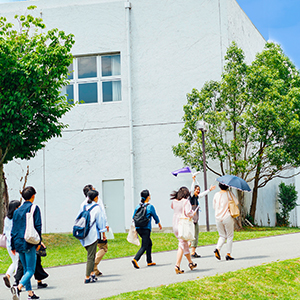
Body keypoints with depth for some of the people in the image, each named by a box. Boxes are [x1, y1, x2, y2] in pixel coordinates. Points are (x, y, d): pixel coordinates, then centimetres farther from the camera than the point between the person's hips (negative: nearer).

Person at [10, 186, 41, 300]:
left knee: (26, 269, 16)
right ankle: (18, 287, -27)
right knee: (30, 270, -5)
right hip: (29, 243, -6)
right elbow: (38, 226, -8)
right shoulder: (34, 208, -3)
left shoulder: (17, 210, 12)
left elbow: (14, 228, 12)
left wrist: (13, 246, 16)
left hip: (18, 243, 6)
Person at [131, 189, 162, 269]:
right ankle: (135, 259, -25)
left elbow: (133, 218, 7)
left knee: (149, 243, 20)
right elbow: (155, 217, 3)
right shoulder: (150, 206, -8)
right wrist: (159, 224, 21)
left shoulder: (138, 206, 6)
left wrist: (135, 228, 14)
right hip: (146, 229, -6)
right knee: (144, 246, -6)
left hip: (138, 228, 6)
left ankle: (149, 261, 23)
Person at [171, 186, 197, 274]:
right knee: (182, 245, -4)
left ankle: (190, 263, 30)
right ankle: (177, 266, -14)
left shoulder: (174, 201, 6)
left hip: (175, 225, 7)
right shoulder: (186, 201, -13)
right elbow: (188, 213, -21)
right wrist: (193, 213, -1)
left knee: (185, 244, 19)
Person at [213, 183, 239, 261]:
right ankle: (228, 254, 4)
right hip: (227, 217, -3)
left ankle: (217, 249, -11)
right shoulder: (229, 194, -4)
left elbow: (214, 207, 13)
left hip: (218, 218, 3)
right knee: (230, 236, 8)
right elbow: (236, 202, 4)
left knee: (222, 236, 14)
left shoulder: (216, 195, 6)